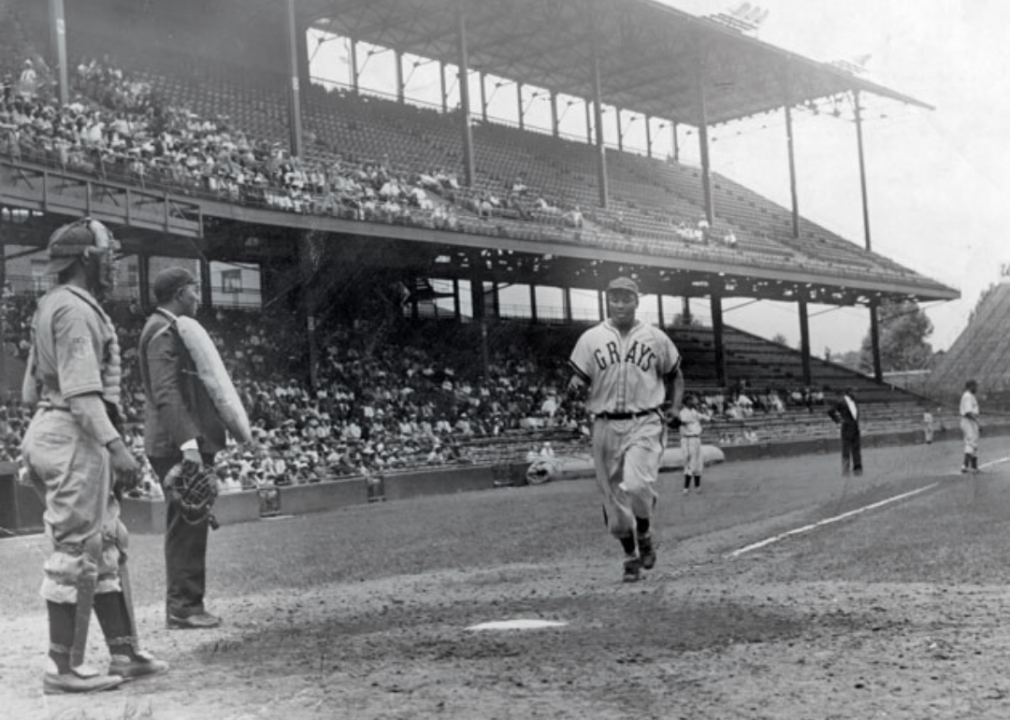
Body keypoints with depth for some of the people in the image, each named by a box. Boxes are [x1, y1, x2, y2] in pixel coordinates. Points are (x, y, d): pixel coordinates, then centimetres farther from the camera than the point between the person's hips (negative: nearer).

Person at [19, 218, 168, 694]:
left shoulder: (52, 307, 20)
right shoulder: (75, 308, -12)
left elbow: (33, 388, 23)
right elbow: (81, 389, -22)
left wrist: (39, 453, 27)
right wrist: (116, 446, -26)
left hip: (53, 433, 11)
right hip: (77, 438, -11)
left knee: (106, 546, 12)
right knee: (77, 551, -6)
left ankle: (124, 653, 16)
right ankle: (63, 668, 0)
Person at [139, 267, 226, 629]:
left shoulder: (169, 329, 19)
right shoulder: (163, 332, -12)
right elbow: (165, 393, -21)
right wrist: (187, 442, -27)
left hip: (183, 444, 10)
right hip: (177, 446, -10)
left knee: (189, 525, 12)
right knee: (187, 525, -7)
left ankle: (184, 604, 18)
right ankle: (183, 607, -3)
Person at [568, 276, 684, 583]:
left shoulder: (656, 338, 6)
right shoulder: (591, 338, 6)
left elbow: (675, 375, 18)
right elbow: (576, 381, 4)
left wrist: (673, 408, 5)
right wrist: (573, 387, -19)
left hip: (645, 424, -2)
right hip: (605, 426, 2)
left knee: (636, 486, -22)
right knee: (613, 498, 5)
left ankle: (645, 535, 8)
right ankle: (631, 557, 24)